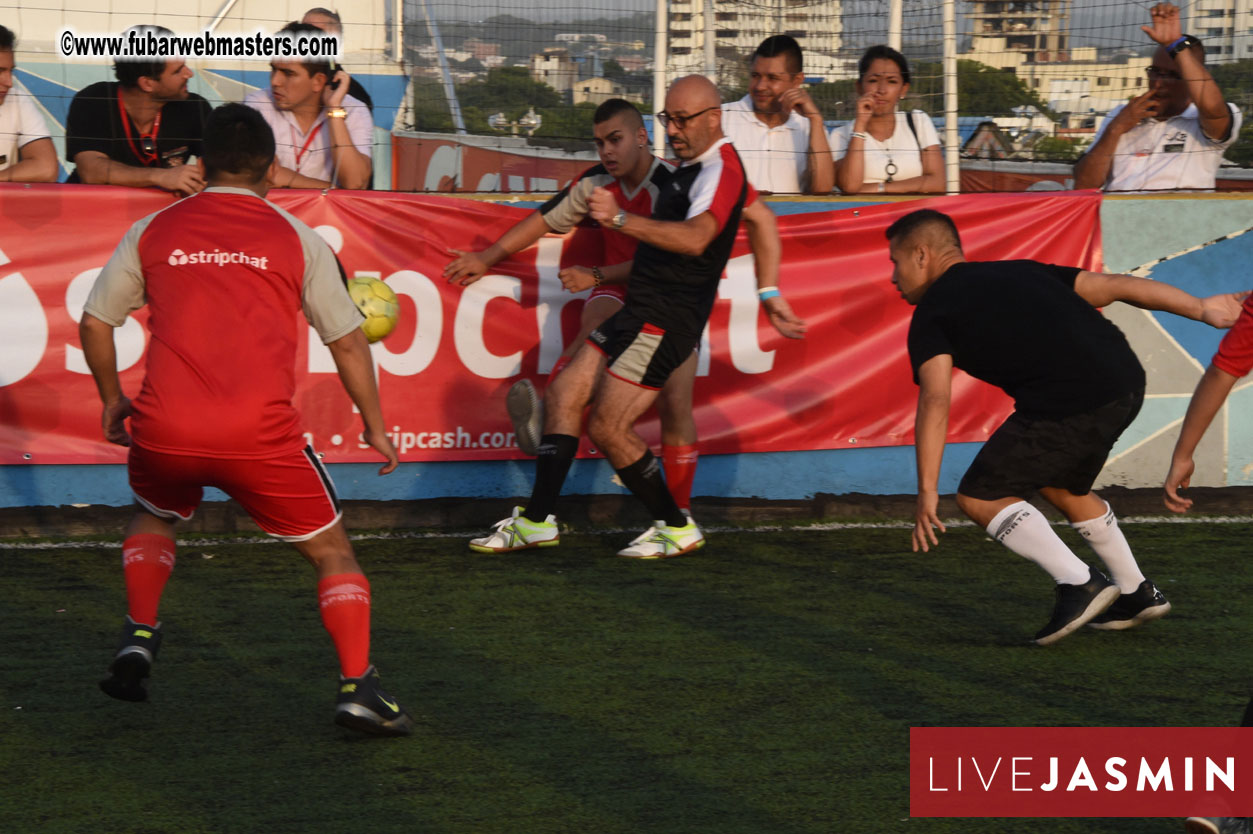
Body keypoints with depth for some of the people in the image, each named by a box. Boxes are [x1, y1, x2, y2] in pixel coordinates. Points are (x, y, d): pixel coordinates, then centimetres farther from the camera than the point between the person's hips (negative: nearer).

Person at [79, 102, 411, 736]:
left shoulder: (152, 232, 12)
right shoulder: (296, 238, 8)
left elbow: (94, 322, 17)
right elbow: (347, 340, 10)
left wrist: (112, 398, 33)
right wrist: (375, 427, 21)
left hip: (165, 427, 2)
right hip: (261, 434, -2)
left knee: (154, 516, 35)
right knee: (332, 552, 14)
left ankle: (138, 638, 18)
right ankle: (357, 687, -2)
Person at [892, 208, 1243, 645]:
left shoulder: (932, 314, 7)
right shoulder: (1017, 272, 26)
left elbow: (935, 400, -8)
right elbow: (1114, 285, 22)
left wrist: (927, 491, -12)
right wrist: (1201, 308, 26)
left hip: (1071, 405, -8)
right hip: (1127, 383, 8)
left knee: (980, 497, 4)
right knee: (1063, 487, 31)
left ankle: (1079, 583, -5)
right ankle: (1137, 593, 36)